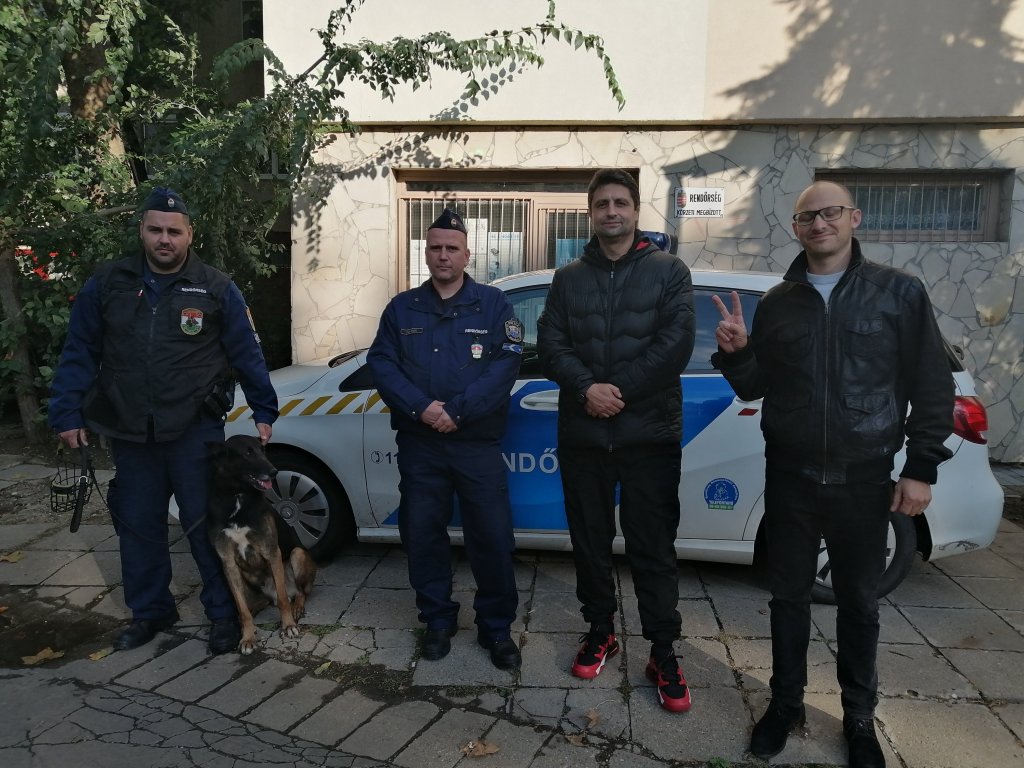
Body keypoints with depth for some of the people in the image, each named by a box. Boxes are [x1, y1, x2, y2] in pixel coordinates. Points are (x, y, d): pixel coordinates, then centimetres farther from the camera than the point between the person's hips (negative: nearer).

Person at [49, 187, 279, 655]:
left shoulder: (216, 288, -3)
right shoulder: (106, 284, 3)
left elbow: (247, 354, 0)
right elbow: (79, 353, 5)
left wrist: (264, 411, 0)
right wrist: (67, 414, -1)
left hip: (196, 430, -3)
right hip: (129, 432, 3)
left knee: (207, 524, 4)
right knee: (138, 526, 14)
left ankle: (224, 614, 19)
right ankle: (149, 611, 32)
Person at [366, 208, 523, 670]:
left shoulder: (493, 303, 3)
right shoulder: (402, 308, 10)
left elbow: (507, 363, -8)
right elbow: (381, 363, 1)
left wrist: (458, 409, -18)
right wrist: (421, 407, -16)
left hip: (478, 444, -2)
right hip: (419, 445, 2)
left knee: (492, 538, 1)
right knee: (422, 534, 9)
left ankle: (497, 628, 19)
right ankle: (438, 621, 28)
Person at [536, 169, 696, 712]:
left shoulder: (669, 271, 3)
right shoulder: (568, 279, 11)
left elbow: (676, 343, -9)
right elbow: (550, 343, 1)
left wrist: (619, 390, -16)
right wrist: (587, 388, -17)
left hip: (650, 434, -3)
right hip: (582, 435, 3)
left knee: (653, 547, 2)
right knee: (589, 540, 13)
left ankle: (663, 653, 16)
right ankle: (600, 631, 32)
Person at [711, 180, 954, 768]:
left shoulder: (899, 292, -2)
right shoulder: (778, 302, 5)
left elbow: (933, 386, -2)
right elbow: (755, 388, 9)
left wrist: (921, 469, -5)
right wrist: (737, 352, -11)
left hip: (864, 479, -1)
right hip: (790, 477, 2)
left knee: (859, 602, 13)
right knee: (789, 596, 12)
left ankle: (860, 717, 32)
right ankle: (787, 702, 30)